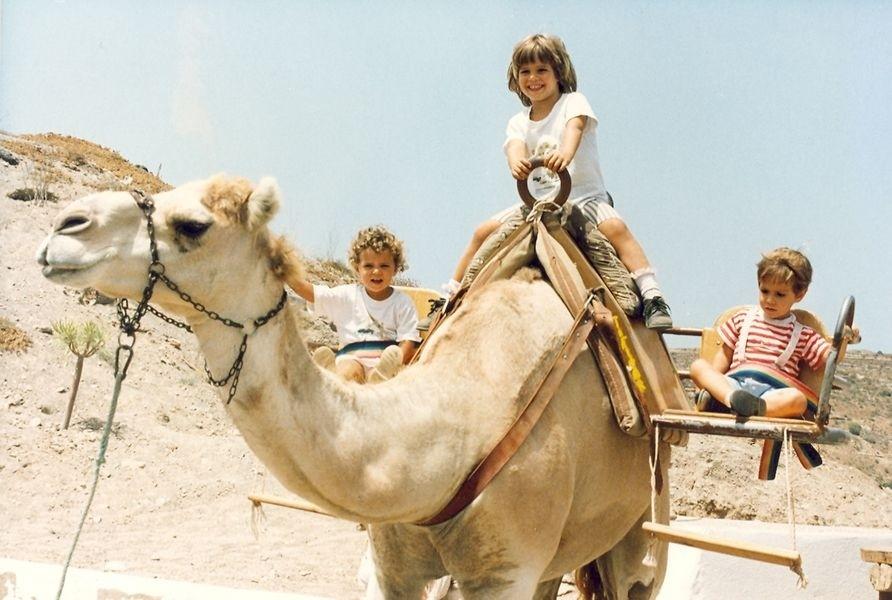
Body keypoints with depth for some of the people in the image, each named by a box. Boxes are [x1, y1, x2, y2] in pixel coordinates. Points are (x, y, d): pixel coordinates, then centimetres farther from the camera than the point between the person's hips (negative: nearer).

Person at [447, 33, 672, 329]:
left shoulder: (573, 102, 0)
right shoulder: (518, 122, 10)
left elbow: (575, 126, -24)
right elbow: (515, 146, -12)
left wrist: (566, 151, -49)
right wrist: (517, 162, -40)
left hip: (584, 196, -4)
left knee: (615, 226, -33)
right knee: (484, 231, -3)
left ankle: (651, 295, -40)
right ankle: (451, 295, 9)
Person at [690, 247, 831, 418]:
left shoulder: (803, 335, 19)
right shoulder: (743, 318, 23)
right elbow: (725, 357, 22)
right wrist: (709, 382, 7)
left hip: (771, 392, -1)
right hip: (734, 382, 1)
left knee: (797, 399, -34)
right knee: (699, 365, -25)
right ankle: (731, 397, -51)